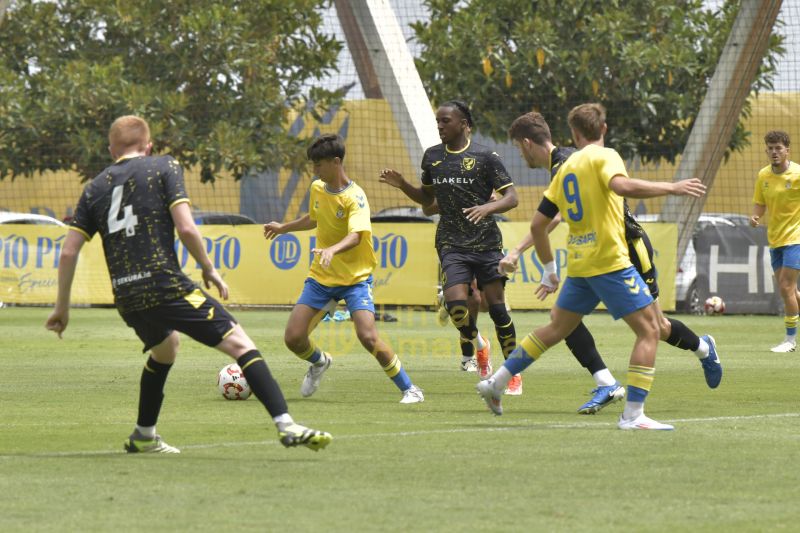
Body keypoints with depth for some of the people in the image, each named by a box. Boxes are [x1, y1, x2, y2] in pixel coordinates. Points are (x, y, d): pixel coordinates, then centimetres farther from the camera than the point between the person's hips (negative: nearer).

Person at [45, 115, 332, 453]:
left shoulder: (95, 188, 16)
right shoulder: (164, 168, 4)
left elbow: (68, 252, 11)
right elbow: (185, 227, -8)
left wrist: (62, 308, 20)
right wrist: (209, 269, 6)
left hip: (127, 299, 6)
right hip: (167, 285, -6)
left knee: (164, 348, 35)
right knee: (240, 344, -6)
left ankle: (143, 437, 38)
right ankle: (286, 425, -22)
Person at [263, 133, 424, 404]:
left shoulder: (355, 197, -18)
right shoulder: (317, 188, 3)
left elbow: (355, 236, -32)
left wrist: (332, 250, -51)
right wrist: (284, 228, 36)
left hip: (355, 277, -6)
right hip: (320, 276, 6)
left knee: (368, 336, -22)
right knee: (293, 338, -5)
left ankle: (409, 389, -5)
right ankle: (319, 362, 30)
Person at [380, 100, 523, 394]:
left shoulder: (485, 156, -4)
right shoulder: (432, 156, 10)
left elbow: (511, 197, -6)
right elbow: (427, 197, 22)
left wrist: (487, 208, -24)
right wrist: (402, 185, 5)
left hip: (486, 242, -3)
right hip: (452, 244, 3)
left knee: (497, 307, -1)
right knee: (456, 303, -17)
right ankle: (473, 343, 14)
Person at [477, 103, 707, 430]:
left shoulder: (565, 168, 16)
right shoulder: (604, 156, -5)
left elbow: (538, 224, 18)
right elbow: (621, 186, -28)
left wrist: (550, 270, 27)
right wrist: (671, 188, -22)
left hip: (579, 265, 7)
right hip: (610, 262, -7)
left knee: (555, 330, 24)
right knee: (649, 330, -3)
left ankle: (496, 382, 25)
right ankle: (633, 415, -11)